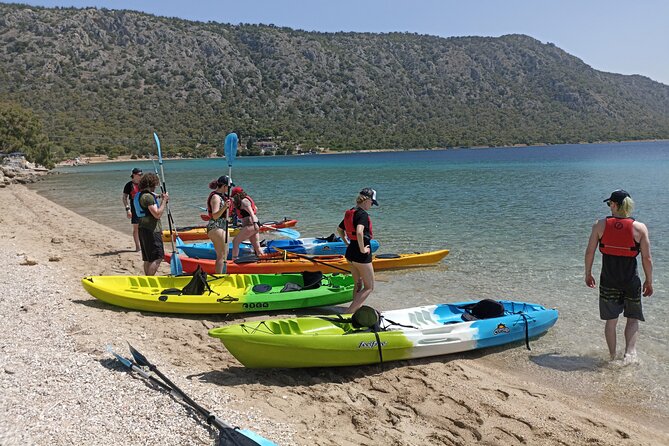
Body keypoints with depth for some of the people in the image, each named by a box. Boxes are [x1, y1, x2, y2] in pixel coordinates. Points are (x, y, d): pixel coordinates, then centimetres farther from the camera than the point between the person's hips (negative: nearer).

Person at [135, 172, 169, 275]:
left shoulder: (139, 195, 16)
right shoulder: (148, 196, -16)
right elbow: (157, 214, -20)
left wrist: (159, 199, 23)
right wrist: (164, 200, -13)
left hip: (143, 229, 11)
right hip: (151, 230, -11)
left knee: (148, 259, 15)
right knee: (157, 258, -10)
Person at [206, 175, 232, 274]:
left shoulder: (221, 195, 13)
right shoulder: (215, 197, -16)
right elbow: (215, 215, -28)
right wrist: (224, 207, -41)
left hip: (222, 226, 11)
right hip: (216, 228, -11)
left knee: (225, 253, 17)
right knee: (221, 255, -9)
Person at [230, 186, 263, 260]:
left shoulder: (243, 201, -12)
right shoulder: (246, 199, 17)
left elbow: (251, 212, -25)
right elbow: (255, 209, 28)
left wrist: (254, 223, -36)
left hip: (250, 226, -10)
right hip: (254, 225, 10)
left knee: (235, 241, -7)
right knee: (257, 246, 13)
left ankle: (234, 260, -8)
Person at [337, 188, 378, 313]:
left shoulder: (350, 213, 8)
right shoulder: (363, 214, -19)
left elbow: (339, 229, 21)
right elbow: (359, 232, -35)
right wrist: (362, 249, -23)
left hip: (350, 253, 9)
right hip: (361, 256, -9)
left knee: (358, 285, 20)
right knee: (369, 287, 2)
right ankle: (348, 312, -6)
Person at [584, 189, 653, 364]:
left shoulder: (600, 225, -6)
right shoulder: (640, 228, -8)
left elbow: (589, 252, -3)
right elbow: (647, 259, -6)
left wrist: (588, 274, 10)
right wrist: (649, 282, 6)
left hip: (608, 282, 1)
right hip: (631, 281, -1)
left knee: (611, 320, 13)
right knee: (633, 318, 16)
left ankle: (612, 356, 21)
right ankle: (630, 351, -1)